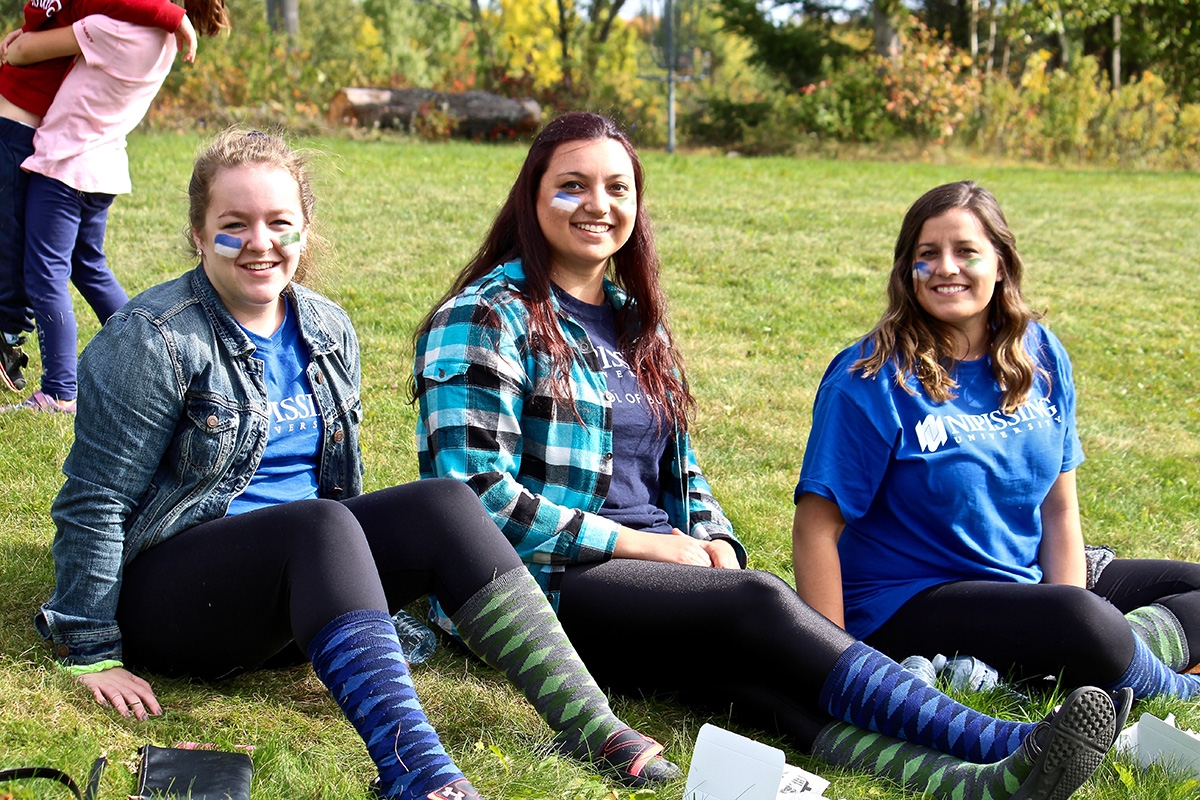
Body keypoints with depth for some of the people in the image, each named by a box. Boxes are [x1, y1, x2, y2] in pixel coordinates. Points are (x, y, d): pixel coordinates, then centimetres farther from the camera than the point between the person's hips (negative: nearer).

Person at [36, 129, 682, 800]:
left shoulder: (329, 331, 9)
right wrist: (90, 655, -14)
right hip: (163, 586, -6)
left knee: (443, 504, -17)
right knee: (319, 524, -35)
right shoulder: (155, 340, -12)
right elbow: (95, 502, -12)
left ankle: (592, 727, -27)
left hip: (298, 583, 6)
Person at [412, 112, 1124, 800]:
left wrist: (714, 543, 1)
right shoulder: (485, 319, -3)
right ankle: (999, 741, -43)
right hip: (536, 583, -6)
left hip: (654, 568, 6)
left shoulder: (636, 321, 20)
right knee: (757, 603, -31)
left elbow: (680, 470, 24)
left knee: (745, 668, -29)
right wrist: (639, 542, -14)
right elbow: (474, 490, -13)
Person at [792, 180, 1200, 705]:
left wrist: (1070, 649, -6)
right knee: (1088, 623, -32)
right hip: (906, 603, -7)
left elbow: (1059, 509, 5)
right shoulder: (871, 380, -14)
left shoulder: (1041, 356, 3)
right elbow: (817, 527, -16)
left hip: (1027, 581, 7)